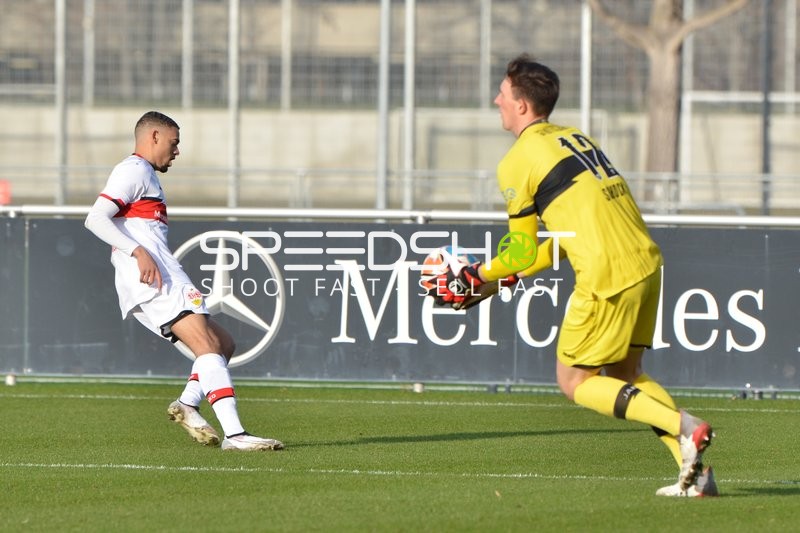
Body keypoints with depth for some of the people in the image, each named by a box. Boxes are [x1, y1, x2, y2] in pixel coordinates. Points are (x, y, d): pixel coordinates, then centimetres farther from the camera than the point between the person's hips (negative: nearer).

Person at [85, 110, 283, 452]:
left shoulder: (144, 175, 31)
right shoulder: (134, 170, -1)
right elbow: (95, 219, -15)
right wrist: (138, 252, -24)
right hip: (157, 281, -10)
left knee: (223, 345, 9)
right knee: (208, 346, -21)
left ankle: (188, 403, -11)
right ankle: (234, 434, -32)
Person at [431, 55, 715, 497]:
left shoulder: (516, 163, -4)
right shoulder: (575, 137, 19)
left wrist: (475, 278, 17)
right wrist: (511, 271, 28)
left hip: (607, 277, -8)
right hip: (645, 261, 8)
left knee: (575, 383, 7)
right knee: (624, 376, 19)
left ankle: (683, 427, -10)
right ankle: (695, 471, 7)